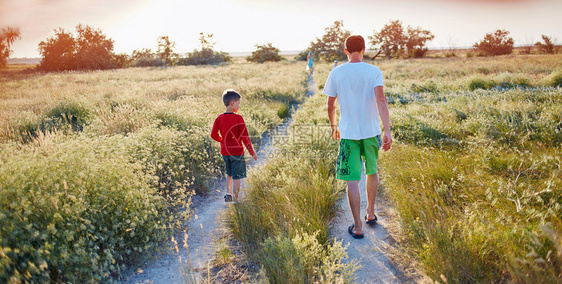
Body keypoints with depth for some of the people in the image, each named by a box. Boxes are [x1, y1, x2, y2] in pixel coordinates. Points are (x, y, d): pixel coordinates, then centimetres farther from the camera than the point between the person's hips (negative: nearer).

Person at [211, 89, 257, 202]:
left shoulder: (219, 118, -2)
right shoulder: (238, 118, -15)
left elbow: (213, 135, 0)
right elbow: (244, 137, -15)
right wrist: (252, 152, -7)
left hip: (224, 152, 5)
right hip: (237, 152, -5)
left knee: (229, 174, 24)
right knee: (236, 177, 3)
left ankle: (228, 195, 23)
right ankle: (235, 199, 6)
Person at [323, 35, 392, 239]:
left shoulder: (336, 73, -1)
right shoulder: (374, 72, -3)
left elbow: (330, 105, 3)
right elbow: (380, 100, -16)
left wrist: (334, 126, 20)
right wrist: (387, 131, -19)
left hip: (348, 134, -1)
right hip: (372, 131, 1)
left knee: (352, 180, 3)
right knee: (372, 172, 22)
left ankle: (357, 227, 6)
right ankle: (370, 213, 35)